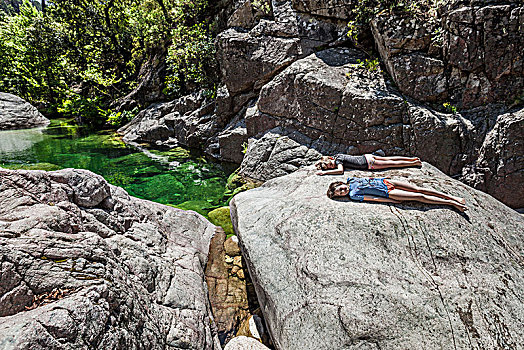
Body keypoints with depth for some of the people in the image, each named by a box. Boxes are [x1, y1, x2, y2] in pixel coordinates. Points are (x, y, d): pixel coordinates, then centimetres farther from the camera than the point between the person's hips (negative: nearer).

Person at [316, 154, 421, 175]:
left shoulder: (338, 160, -20)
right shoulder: (336, 156, 2)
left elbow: (340, 170, -39)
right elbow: (325, 159, 23)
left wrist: (324, 172, -35)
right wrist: (319, 162, 11)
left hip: (368, 164, -7)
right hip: (367, 157, 7)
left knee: (393, 163, 4)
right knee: (389, 159, 18)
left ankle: (415, 162, 14)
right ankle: (412, 159, 28)